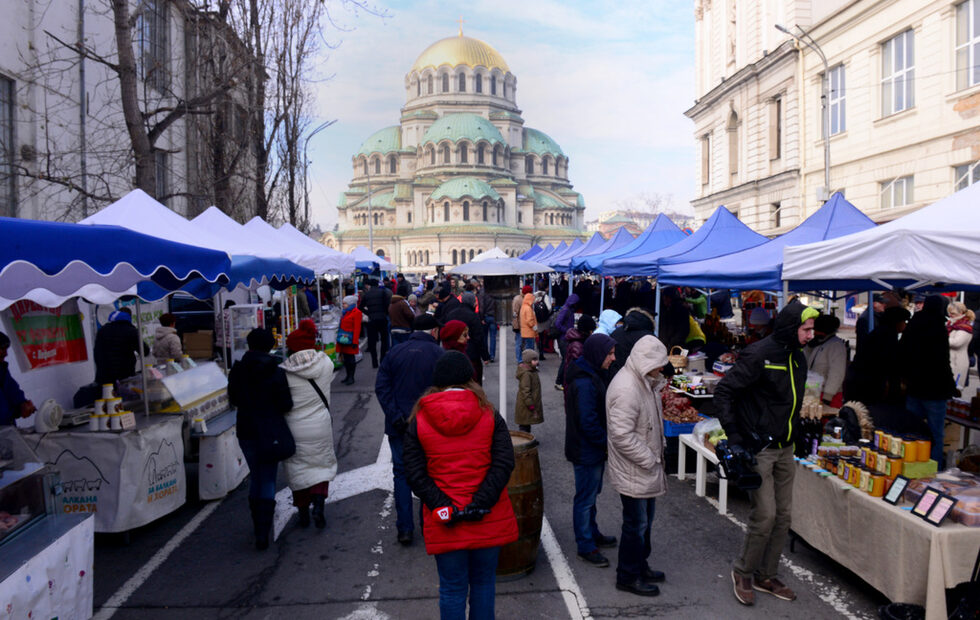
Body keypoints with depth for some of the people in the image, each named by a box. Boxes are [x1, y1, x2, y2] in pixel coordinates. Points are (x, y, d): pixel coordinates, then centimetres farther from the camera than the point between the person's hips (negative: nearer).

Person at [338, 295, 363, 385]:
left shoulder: (356, 312, -9)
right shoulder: (345, 312, 15)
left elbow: (357, 328, -14)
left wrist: (355, 341, -17)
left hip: (350, 340, -8)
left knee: (350, 358, -2)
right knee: (345, 358, 11)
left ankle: (351, 378, 5)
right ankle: (348, 376, 20)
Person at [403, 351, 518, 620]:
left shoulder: (419, 420, -1)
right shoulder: (489, 415, -1)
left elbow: (414, 473, -8)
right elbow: (504, 462, -11)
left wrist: (444, 509, -11)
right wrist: (480, 503, -14)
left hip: (445, 524, 0)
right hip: (489, 519, 1)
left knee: (452, 588, 12)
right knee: (483, 582, 18)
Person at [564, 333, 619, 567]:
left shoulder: (593, 376, 7)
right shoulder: (584, 383, -26)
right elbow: (588, 422, -27)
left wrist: (604, 441, 11)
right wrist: (607, 442, -17)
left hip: (593, 449, 10)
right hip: (586, 451, -10)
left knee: (592, 493, 23)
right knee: (586, 497, 3)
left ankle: (592, 533, 39)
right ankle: (585, 546, 16)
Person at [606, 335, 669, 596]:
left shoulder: (644, 381, 7)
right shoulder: (626, 389, -28)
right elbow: (622, 435, -31)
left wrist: (659, 447, 13)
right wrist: (649, 460, -22)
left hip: (647, 469, 10)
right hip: (633, 473, -10)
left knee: (644, 521, 22)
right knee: (636, 524, 3)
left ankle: (640, 566, 39)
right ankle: (628, 577, 20)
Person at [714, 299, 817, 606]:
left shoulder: (797, 358, 9)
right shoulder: (759, 354, -17)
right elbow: (724, 391, -19)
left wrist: (794, 433, 16)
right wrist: (735, 438, -20)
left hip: (785, 449, 8)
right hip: (758, 450, -8)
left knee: (783, 515, 12)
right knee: (765, 515, -7)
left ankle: (766, 576, 28)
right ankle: (743, 572, 16)